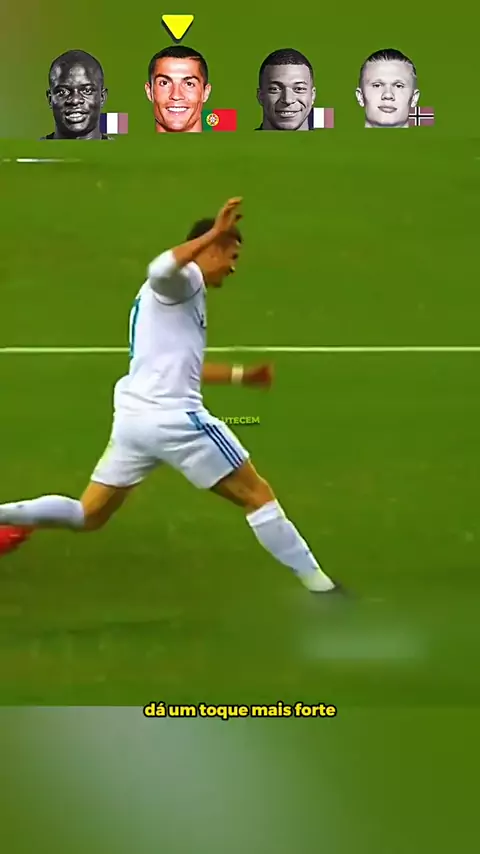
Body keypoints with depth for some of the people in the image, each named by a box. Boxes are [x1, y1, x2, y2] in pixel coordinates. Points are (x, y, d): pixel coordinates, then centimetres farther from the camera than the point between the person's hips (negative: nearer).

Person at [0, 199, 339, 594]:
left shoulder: (174, 292, 26)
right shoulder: (182, 279, -4)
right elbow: (159, 268, -31)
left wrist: (240, 375, 39)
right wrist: (214, 233, -31)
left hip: (134, 416, 10)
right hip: (172, 418, -9)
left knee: (87, 516, 16)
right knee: (258, 495, 1)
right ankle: (316, 583, 4)